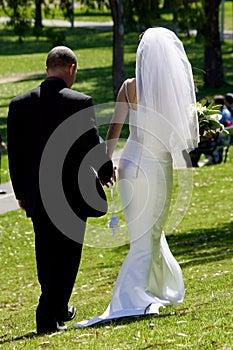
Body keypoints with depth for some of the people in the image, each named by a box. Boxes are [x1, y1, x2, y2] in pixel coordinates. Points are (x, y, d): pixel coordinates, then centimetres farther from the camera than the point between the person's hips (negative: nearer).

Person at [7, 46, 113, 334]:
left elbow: (14, 152, 3)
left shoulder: (19, 104, -2)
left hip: (36, 195, 4)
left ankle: (58, 309, 34)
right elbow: (93, 145, -9)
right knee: (66, 254, 4)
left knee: (46, 254, 19)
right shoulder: (80, 103, -14)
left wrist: (20, 192, 13)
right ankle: (48, 317, 0)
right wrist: (106, 171, 12)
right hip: (72, 194, -4)